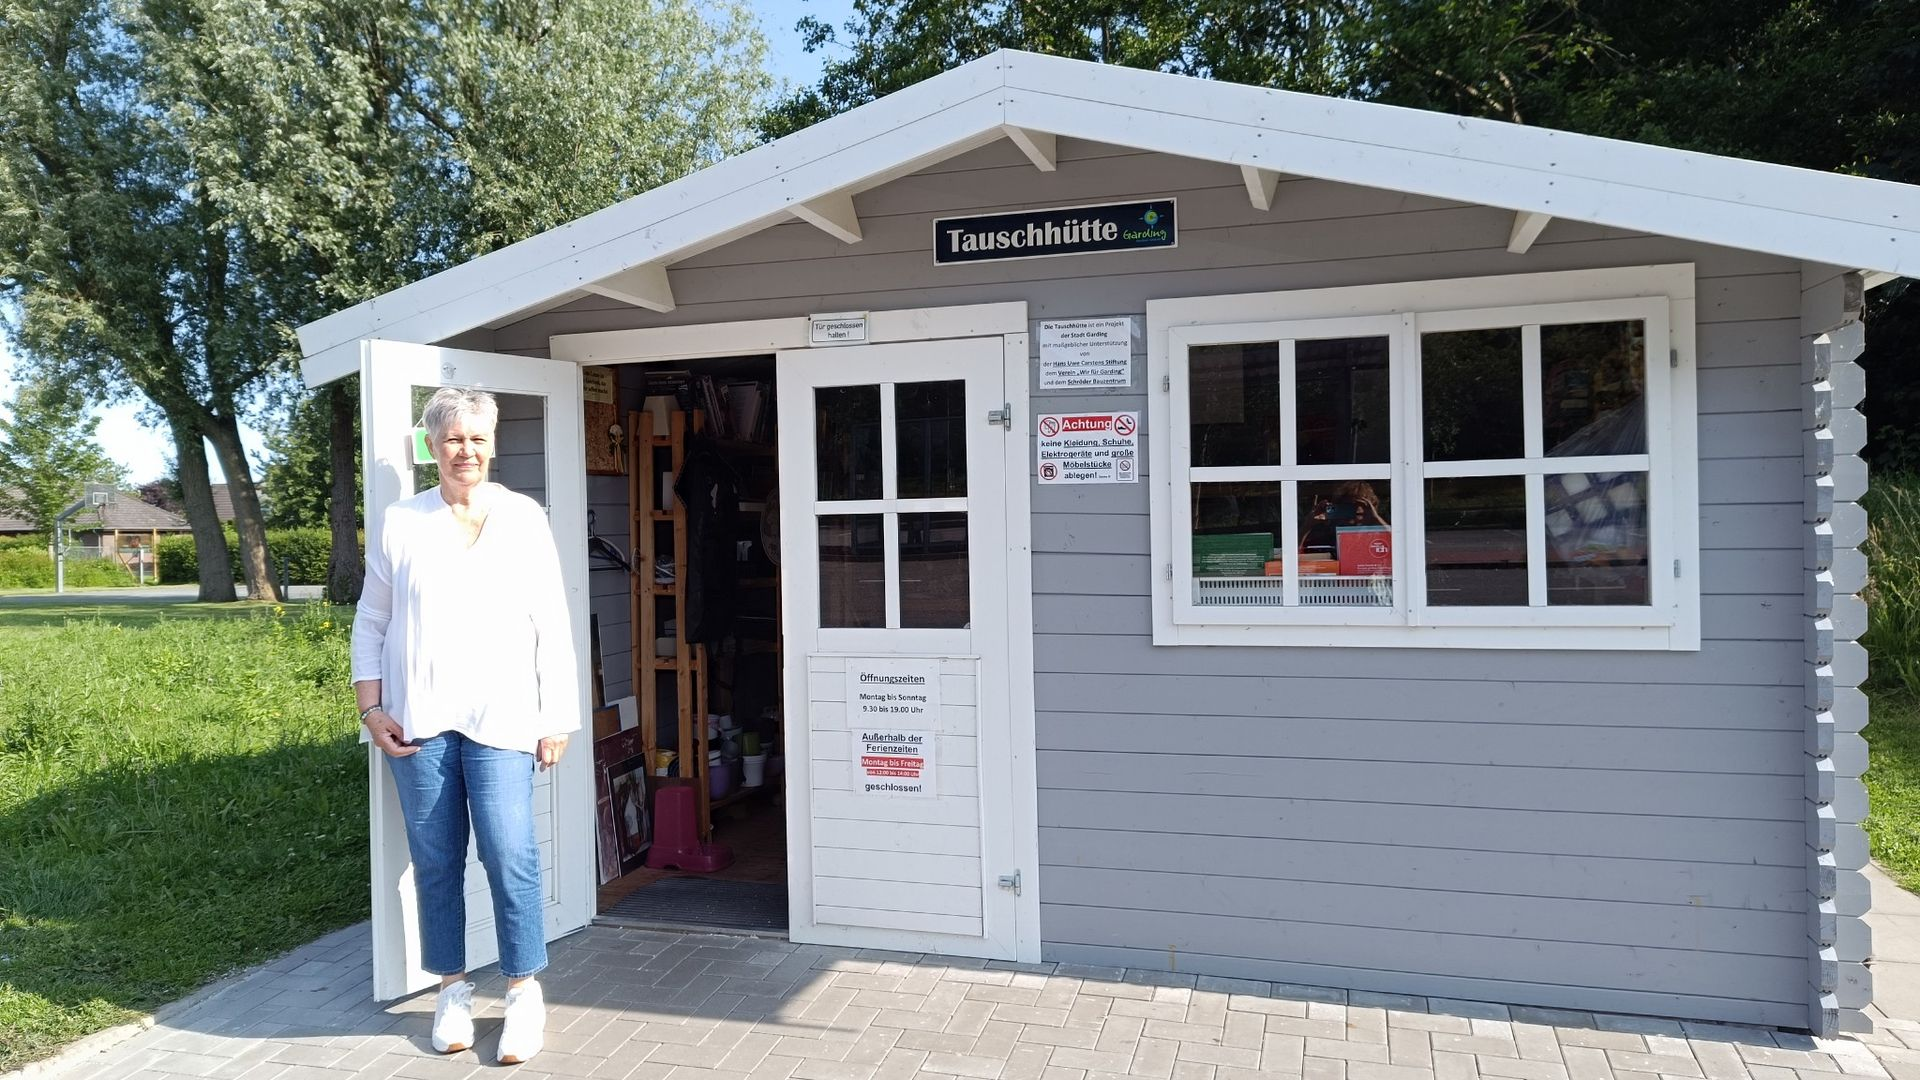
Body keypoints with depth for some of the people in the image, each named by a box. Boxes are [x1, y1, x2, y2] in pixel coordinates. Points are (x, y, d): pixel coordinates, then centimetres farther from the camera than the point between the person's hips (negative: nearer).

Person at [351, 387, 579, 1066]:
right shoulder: (400, 523, 6)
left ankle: (524, 991, 7)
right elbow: (371, 623, 10)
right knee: (436, 861, 7)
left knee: (510, 855, -7)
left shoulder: (524, 518, 4)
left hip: (499, 718, -1)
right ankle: (452, 988, 23)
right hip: (419, 722, 2)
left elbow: (552, 625, 3)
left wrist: (558, 716, -1)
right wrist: (371, 708, 1)